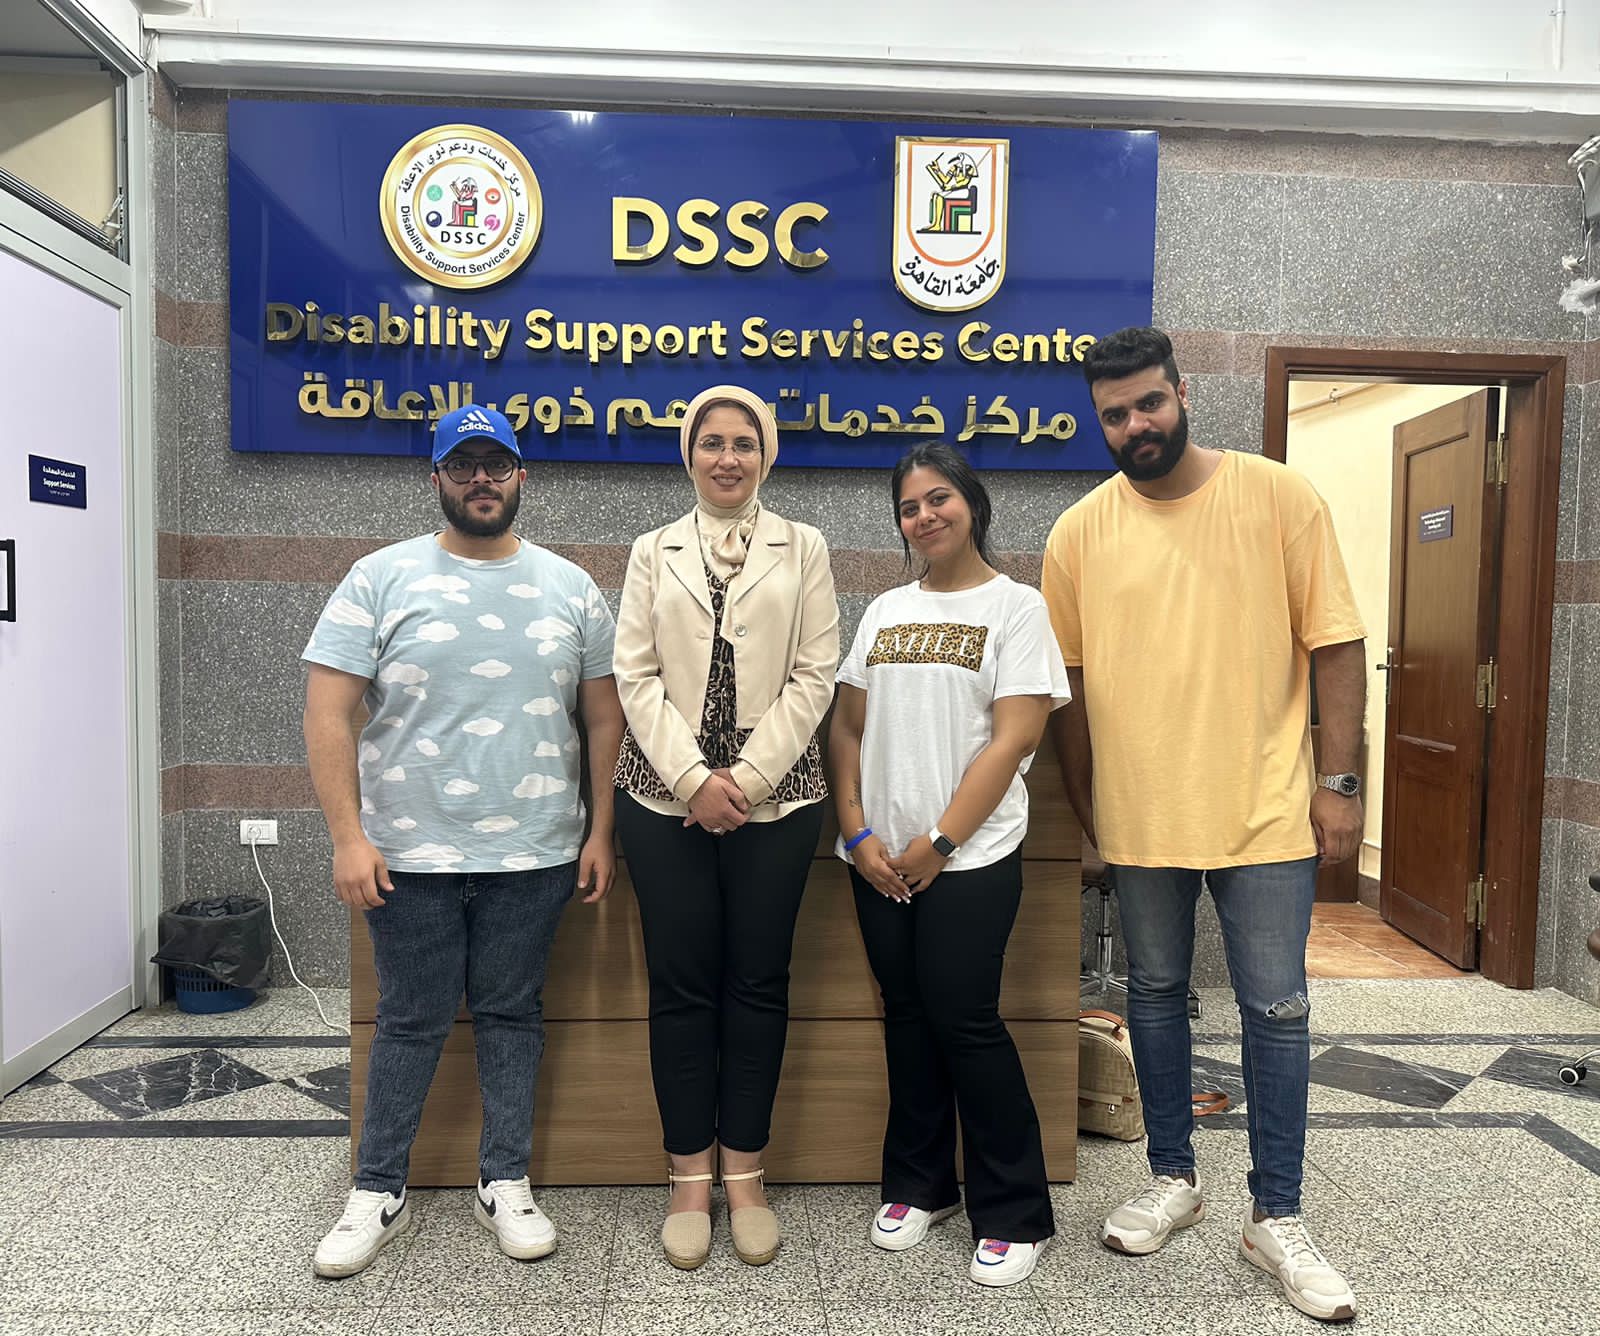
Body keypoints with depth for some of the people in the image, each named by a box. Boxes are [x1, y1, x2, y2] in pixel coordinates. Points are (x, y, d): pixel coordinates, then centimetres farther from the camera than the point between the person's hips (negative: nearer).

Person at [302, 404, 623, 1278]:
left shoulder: (570, 588, 5)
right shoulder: (383, 577, -2)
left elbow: (604, 715, 6)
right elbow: (328, 713, -5)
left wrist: (601, 832, 2)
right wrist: (347, 836, -11)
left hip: (535, 854, 2)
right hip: (409, 854, -1)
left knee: (511, 1015, 13)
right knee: (410, 1024, 11)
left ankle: (505, 1184, 30)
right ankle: (378, 1194, 30)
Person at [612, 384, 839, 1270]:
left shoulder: (802, 549, 8)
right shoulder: (653, 553, 10)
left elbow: (813, 675, -1)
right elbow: (636, 677, 1)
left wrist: (747, 776, -10)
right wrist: (694, 778, -10)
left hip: (774, 797, 0)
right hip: (666, 797, 1)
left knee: (758, 985, 6)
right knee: (681, 987, 5)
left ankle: (744, 1175, 20)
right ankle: (689, 1179, 19)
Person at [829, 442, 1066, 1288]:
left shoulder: (1016, 606, -2)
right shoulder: (884, 611, 12)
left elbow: (1013, 740, -10)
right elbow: (848, 726, 10)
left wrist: (938, 845, -13)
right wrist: (858, 832, -2)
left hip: (969, 858, -4)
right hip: (880, 859, 5)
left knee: (965, 1022, -1)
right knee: (908, 1016, 13)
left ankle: (1014, 1215, 17)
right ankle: (919, 1185, 31)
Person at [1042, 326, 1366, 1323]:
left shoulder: (1279, 497, -4)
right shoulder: (1079, 533, 0)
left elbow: (1335, 644, -2)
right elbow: (1067, 680, 6)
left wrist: (1339, 782, -6)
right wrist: (1083, 806, 9)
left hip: (1265, 812, -1)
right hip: (1141, 816, 2)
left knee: (1277, 1010, 7)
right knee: (1156, 996, 15)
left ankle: (1277, 1219, 25)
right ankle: (1174, 1180, 36)